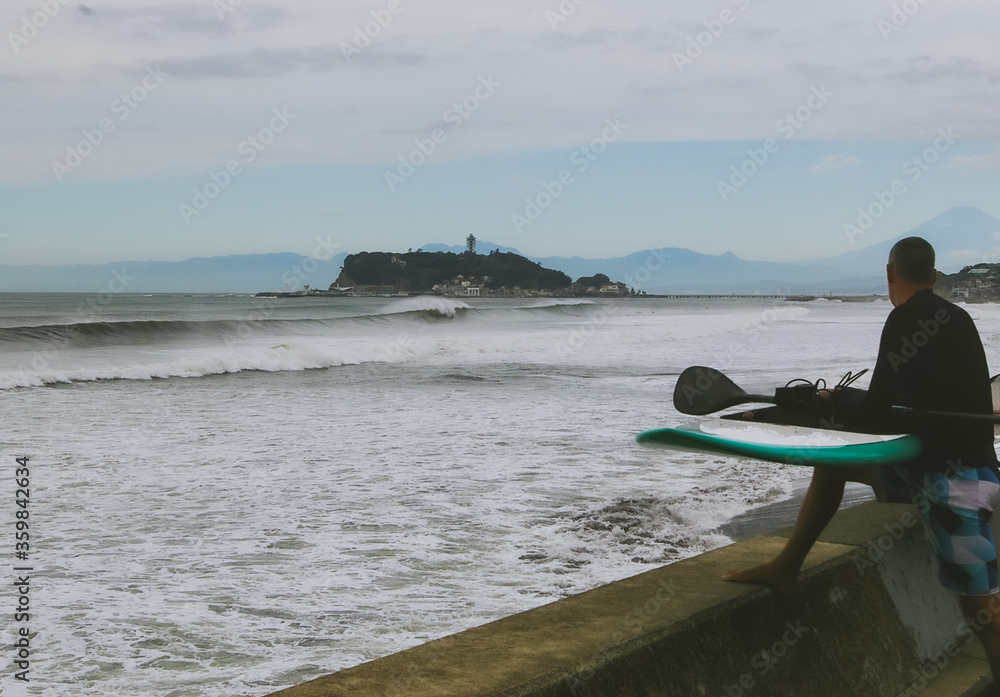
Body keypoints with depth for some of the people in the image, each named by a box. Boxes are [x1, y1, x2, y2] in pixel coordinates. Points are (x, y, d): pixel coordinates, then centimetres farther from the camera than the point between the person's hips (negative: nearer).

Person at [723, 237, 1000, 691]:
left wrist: (835, 399, 6)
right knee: (830, 461, 16)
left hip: (952, 473, -10)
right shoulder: (955, 317, 11)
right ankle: (785, 568, 19)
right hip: (935, 454, 10)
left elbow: (875, 413, -14)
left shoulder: (907, 319, -14)